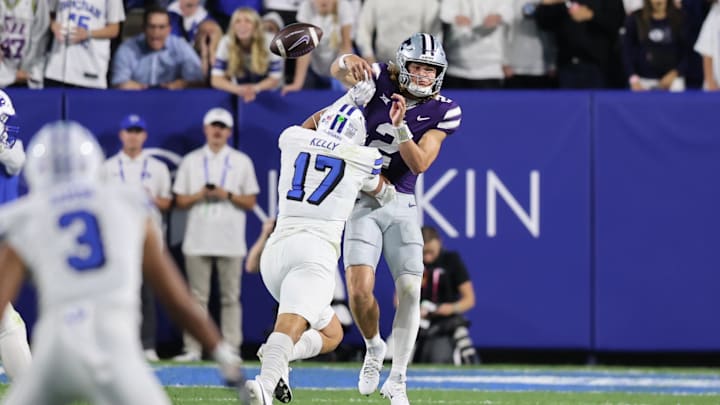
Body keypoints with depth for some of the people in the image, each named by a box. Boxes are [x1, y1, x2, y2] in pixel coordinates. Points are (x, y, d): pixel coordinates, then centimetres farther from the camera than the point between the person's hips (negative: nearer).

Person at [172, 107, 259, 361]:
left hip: (230, 242, -1)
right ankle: (193, 349, -1)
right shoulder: (191, 161, 13)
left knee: (230, 297, -2)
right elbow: (180, 201, 10)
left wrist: (228, 195, -9)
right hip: (198, 241, 1)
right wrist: (200, 195, -8)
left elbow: (250, 202, 7)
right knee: (197, 296, -2)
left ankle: (231, 349, -2)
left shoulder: (242, 162, 11)